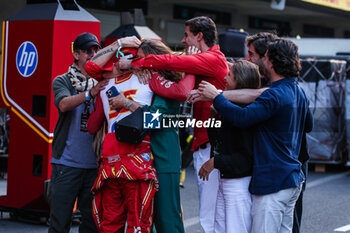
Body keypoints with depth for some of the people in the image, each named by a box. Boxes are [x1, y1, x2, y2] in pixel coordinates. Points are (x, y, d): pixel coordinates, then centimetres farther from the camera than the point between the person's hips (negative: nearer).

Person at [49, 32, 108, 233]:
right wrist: (89, 93, -33)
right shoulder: (63, 81, 4)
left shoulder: (102, 84, 12)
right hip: (67, 163, -3)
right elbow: (64, 104, -17)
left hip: (94, 164, 3)